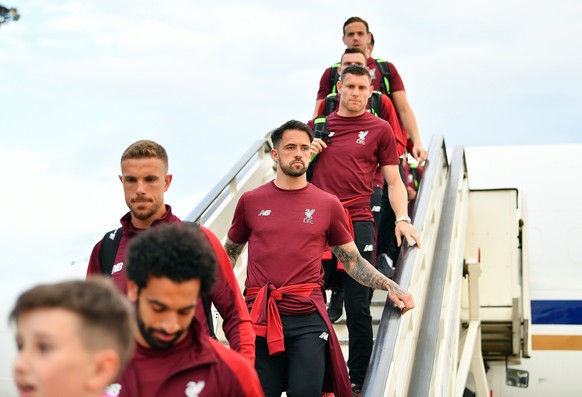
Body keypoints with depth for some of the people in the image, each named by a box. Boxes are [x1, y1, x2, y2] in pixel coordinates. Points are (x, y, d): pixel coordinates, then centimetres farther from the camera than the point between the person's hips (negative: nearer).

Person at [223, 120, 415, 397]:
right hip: (259, 318, 1)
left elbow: (353, 261, 10)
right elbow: (230, 252, 20)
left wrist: (389, 285, -3)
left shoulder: (328, 204, 6)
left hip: (308, 320, 0)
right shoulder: (250, 201, 7)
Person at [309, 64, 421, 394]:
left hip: (357, 223, -2)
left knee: (358, 308, -1)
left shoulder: (380, 129, 8)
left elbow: (394, 181, 7)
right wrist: (307, 152, 1)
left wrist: (402, 219, -9)